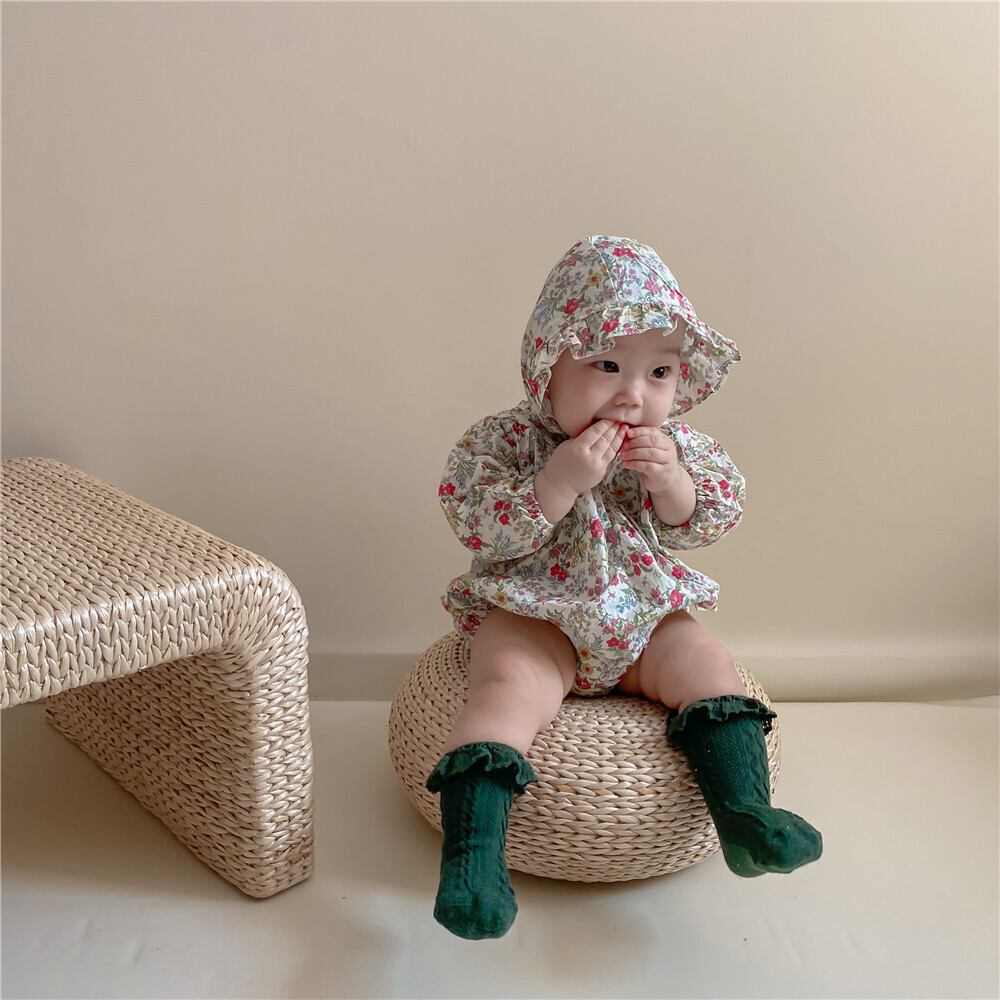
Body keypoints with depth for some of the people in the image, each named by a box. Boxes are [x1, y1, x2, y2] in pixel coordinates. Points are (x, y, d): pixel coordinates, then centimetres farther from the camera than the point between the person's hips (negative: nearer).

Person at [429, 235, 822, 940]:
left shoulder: (674, 442, -1)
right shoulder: (506, 440, -12)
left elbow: (715, 520, 0)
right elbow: (477, 528, -20)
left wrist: (673, 482, -20)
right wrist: (558, 484, -32)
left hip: (644, 617, 5)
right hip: (533, 618, -4)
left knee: (706, 663, -14)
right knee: (510, 686, -28)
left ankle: (744, 811, -11)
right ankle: (471, 853, -30)